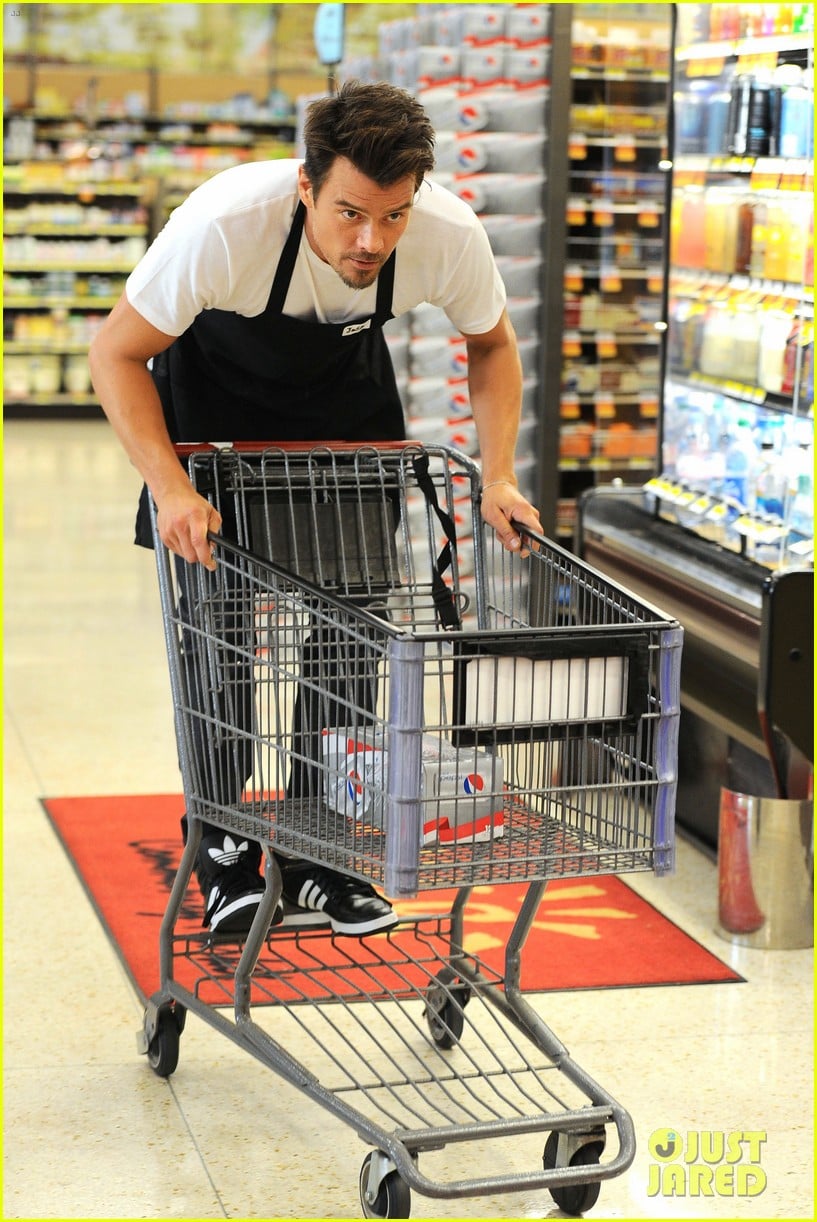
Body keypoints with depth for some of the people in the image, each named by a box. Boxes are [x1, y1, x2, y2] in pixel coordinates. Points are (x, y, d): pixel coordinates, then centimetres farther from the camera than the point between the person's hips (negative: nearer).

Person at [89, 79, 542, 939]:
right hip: (215, 391, -2)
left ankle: (313, 859, 12)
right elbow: (116, 353, -27)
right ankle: (223, 852, 9)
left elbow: (491, 344, -7)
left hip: (346, 396, 3)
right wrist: (170, 491, -38)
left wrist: (497, 478, -19)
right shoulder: (225, 224, -40)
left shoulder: (451, 236, -30)